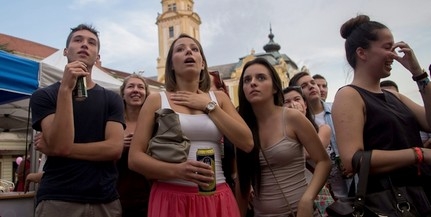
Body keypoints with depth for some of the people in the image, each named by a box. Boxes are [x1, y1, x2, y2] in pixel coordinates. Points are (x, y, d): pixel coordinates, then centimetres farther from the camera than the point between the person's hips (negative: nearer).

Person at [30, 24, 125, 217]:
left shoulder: (112, 99, 5)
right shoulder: (43, 95, 1)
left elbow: (114, 149, -9)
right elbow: (60, 144, -15)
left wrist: (53, 149, -11)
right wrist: (65, 88, -19)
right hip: (57, 200, -2)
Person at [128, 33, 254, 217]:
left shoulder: (219, 98, 8)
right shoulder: (156, 101, 1)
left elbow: (247, 143, -2)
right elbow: (135, 158, -4)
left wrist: (209, 106, -4)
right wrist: (177, 170, -20)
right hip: (171, 199, -2)